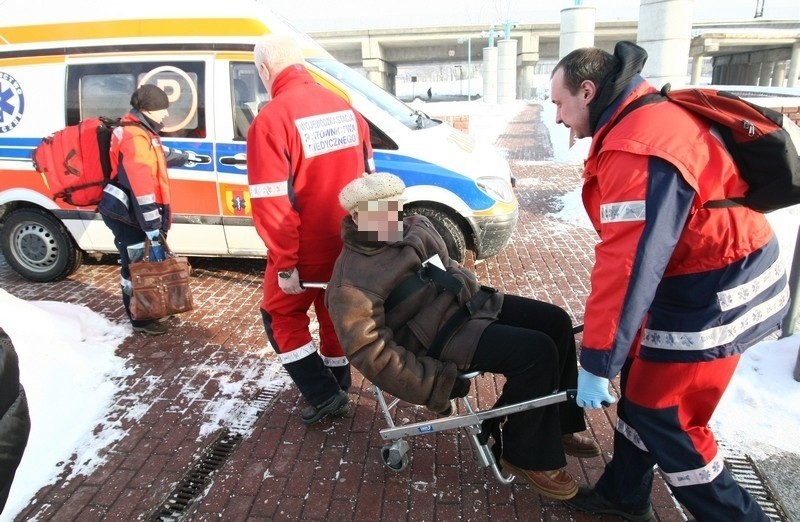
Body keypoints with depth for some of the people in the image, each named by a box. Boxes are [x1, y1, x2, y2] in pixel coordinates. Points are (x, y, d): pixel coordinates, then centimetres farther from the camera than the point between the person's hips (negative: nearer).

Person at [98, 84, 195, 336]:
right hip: (127, 215, -11)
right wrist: (152, 226, -31)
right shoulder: (135, 136, -22)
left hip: (128, 212, 11)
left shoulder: (141, 132, 13)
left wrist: (184, 157, 54)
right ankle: (141, 319, 12)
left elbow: (160, 153, 37)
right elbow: (141, 186, -29)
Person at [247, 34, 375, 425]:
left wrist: (284, 264, -14)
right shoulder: (346, 109, 3)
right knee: (336, 313, 22)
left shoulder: (271, 120, -18)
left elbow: (271, 203, -21)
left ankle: (323, 396, 14)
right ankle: (338, 390, 38)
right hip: (349, 244, 6)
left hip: (305, 249, -6)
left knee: (281, 316, 16)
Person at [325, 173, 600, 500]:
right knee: (536, 352, -21)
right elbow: (372, 353, -24)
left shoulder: (415, 227, 6)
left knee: (556, 321, 3)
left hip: (469, 303, 9)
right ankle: (528, 456, -1)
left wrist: (476, 296, 17)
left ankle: (558, 425, 20)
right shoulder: (352, 283, -19)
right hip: (440, 336, -9)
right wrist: (435, 385, -24)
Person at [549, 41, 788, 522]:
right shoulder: (642, 122, 8)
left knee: (663, 417, 2)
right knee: (640, 386, 17)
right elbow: (631, 247, 13)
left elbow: (628, 263, -30)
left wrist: (596, 362, -24)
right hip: (706, 283, 10)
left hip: (717, 297, -10)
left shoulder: (638, 148, -26)